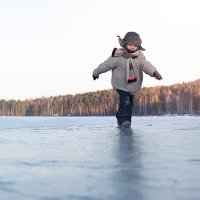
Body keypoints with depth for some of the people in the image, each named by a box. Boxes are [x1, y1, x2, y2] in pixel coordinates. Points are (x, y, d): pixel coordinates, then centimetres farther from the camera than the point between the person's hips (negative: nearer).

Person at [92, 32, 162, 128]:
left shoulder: (139, 56, -7)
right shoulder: (117, 56, -17)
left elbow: (146, 65, -20)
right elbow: (106, 65, -7)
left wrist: (154, 72, -39)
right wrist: (96, 73, 6)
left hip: (133, 85, 5)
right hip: (121, 85, -5)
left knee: (129, 104, 15)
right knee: (125, 102, -23)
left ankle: (120, 119, 35)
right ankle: (123, 120, -14)